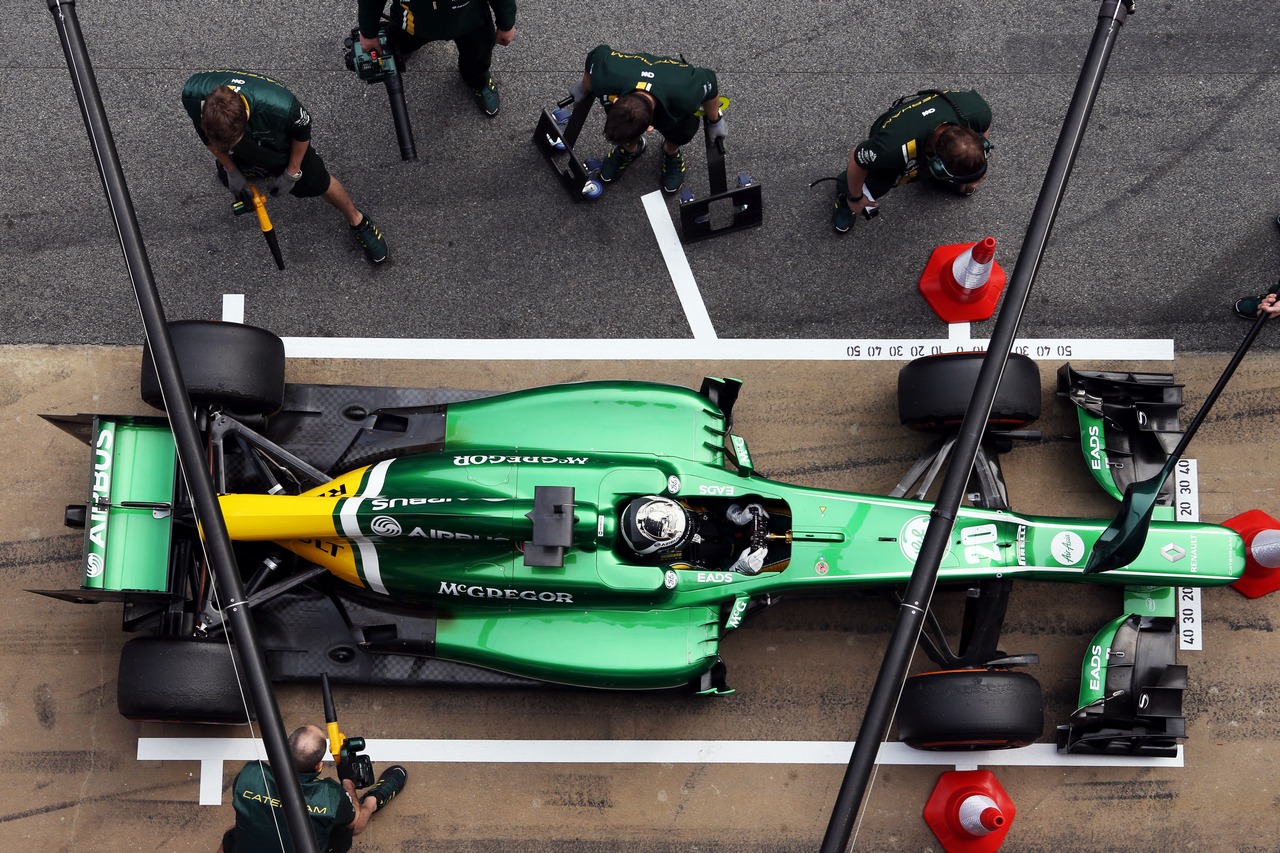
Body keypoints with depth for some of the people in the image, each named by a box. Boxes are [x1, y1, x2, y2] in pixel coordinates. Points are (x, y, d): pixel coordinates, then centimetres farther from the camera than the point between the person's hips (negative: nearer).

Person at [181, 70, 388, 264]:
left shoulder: (280, 107, -49)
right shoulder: (193, 94, -40)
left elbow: (303, 130, -21)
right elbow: (206, 134, -14)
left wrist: (292, 173, -10)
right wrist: (231, 171, -5)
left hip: (282, 149, -3)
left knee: (318, 183, 17)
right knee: (227, 178, 30)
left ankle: (356, 220, 47)